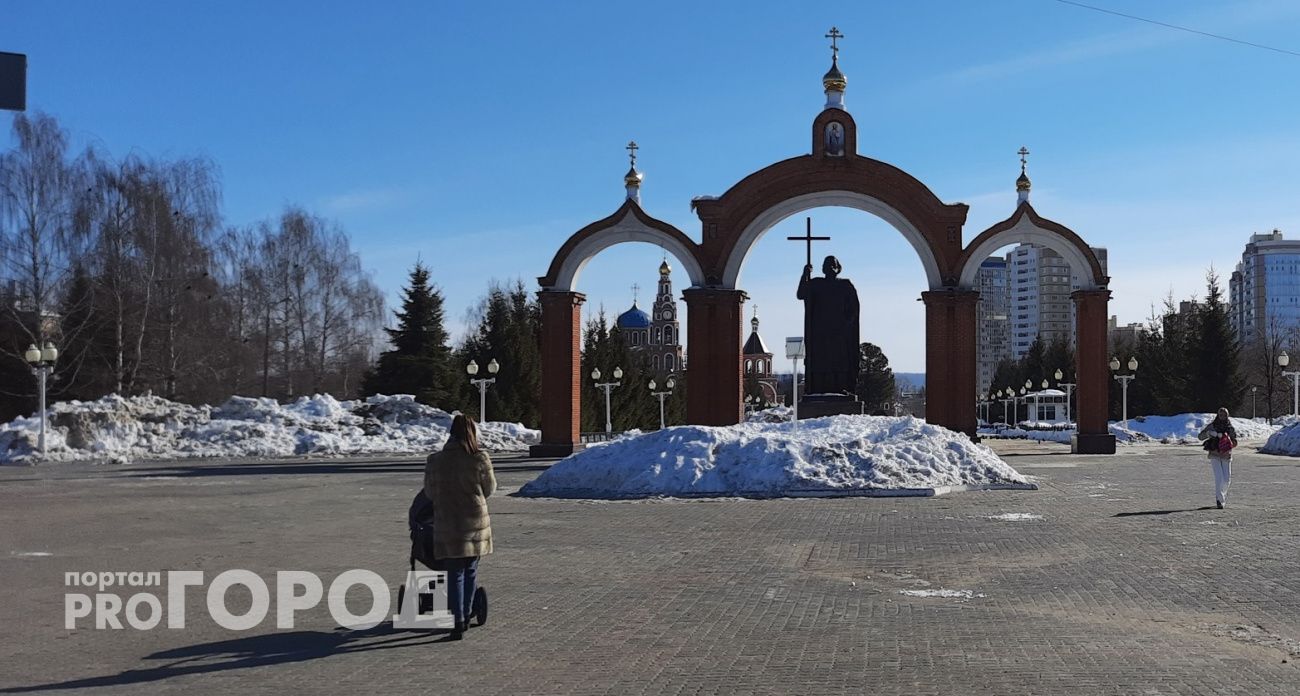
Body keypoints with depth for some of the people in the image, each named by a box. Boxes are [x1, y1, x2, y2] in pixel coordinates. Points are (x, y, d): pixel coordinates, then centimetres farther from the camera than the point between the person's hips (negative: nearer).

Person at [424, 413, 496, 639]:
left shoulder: (434, 461, -5)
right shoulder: (480, 459, -10)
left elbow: (429, 492, 6)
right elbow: (489, 488, 3)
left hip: (447, 525, 0)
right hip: (476, 523, 0)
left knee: (455, 575, 5)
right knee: (470, 571, 16)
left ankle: (458, 622, -1)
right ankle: (465, 616, 26)